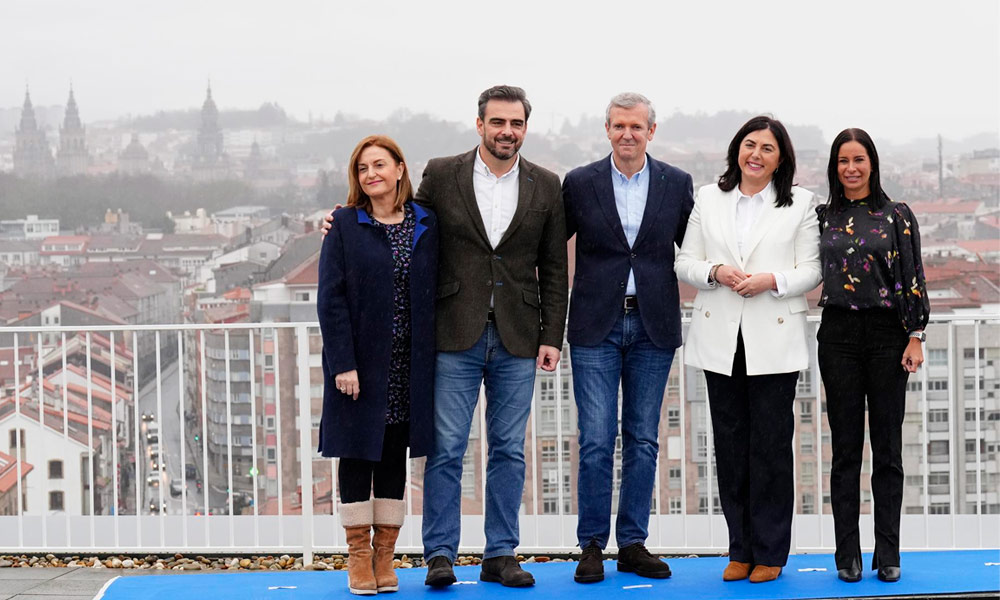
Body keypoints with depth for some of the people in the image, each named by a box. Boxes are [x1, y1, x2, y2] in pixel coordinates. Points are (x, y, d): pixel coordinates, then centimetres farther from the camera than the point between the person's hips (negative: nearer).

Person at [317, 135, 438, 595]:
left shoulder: (427, 225, 6)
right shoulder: (345, 226, -1)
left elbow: (435, 294, 6)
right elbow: (331, 299, -6)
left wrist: (433, 359, 0)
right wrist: (343, 363, -14)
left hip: (409, 363, 2)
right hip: (360, 362, -2)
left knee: (395, 454, 7)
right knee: (358, 453, 2)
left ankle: (385, 554, 15)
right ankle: (358, 555, 11)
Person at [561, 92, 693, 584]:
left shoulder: (677, 184, 5)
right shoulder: (579, 183, 1)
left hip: (653, 326, 2)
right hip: (596, 326, -1)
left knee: (643, 440, 7)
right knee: (596, 440, -3)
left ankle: (633, 544, 15)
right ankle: (592, 545, 7)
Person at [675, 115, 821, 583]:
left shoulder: (799, 204, 6)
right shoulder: (708, 199, 12)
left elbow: (811, 270, 3)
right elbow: (685, 262, 9)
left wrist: (771, 280, -14)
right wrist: (715, 272, -11)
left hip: (774, 341, -2)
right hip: (720, 340, 2)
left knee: (771, 444, -2)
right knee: (730, 444, 5)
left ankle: (769, 554, 8)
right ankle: (740, 550, 14)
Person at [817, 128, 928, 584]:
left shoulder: (897, 216, 1)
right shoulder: (823, 217, 7)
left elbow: (913, 279, -1)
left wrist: (916, 337, -7)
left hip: (887, 333, -1)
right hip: (839, 336, 2)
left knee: (887, 447, 3)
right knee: (845, 448, 4)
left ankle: (888, 554, 9)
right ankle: (848, 555, 9)